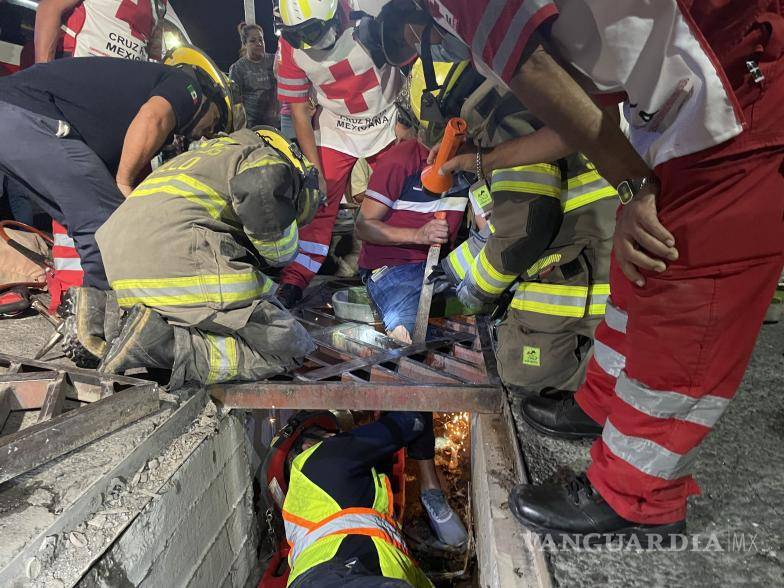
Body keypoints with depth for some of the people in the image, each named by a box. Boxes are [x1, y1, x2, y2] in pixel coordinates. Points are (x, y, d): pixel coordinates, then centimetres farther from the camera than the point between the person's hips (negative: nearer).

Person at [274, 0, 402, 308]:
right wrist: (315, 172, -9)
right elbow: (299, 113, -7)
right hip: (336, 130, 1)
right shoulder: (291, 47, -15)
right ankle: (293, 281, 0)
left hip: (387, 123, 0)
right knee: (318, 204, -6)